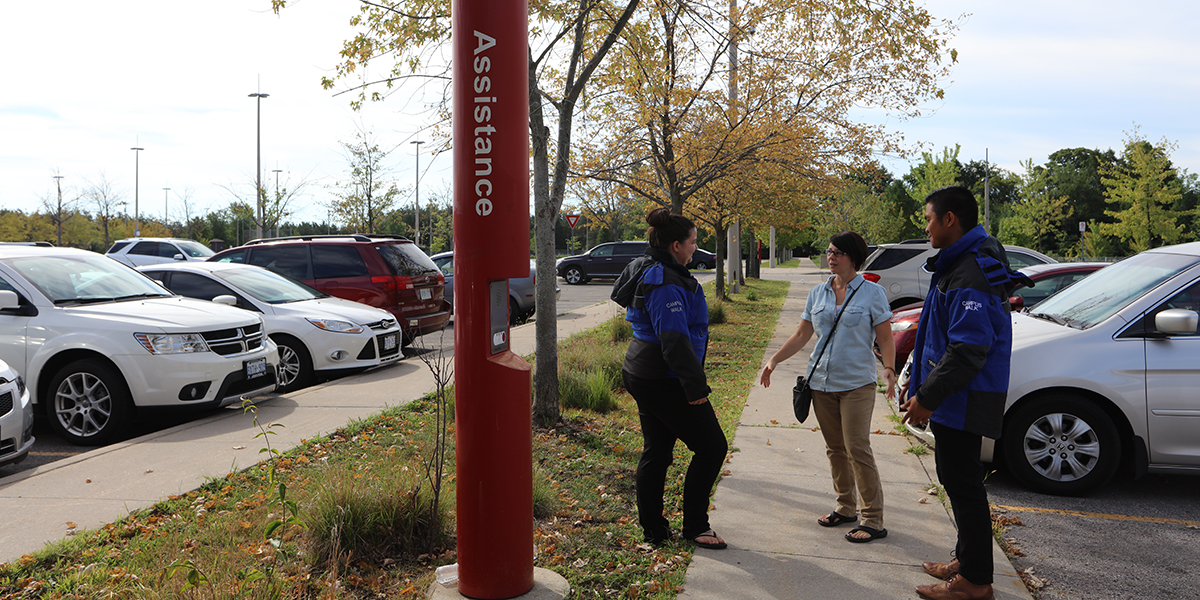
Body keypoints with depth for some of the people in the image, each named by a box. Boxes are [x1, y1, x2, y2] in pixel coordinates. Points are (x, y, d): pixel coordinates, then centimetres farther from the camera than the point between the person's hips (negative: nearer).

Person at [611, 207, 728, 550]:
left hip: (643, 376, 11)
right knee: (712, 447, 0)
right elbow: (675, 339, -26)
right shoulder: (665, 284, -20)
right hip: (664, 381, -11)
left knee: (656, 451, 15)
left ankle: (653, 529, 23)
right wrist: (695, 386, -23)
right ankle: (694, 526, 9)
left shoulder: (650, 274, 14)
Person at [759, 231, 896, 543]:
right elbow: (801, 335, 13)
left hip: (857, 383, -5)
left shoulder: (872, 292, -4)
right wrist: (774, 360, 4)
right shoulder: (817, 294, 9)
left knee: (857, 448, -10)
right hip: (822, 383, 5)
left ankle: (874, 519, -2)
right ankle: (846, 507, 25)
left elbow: (885, 339, -5)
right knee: (835, 449, 11)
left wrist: (889, 369, -21)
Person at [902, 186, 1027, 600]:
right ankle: (967, 560, 32)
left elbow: (968, 350, -26)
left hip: (964, 401, -11)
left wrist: (927, 398, -21)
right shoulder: (961, 263, 13)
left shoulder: (970, 275, -22)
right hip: (955, 398, 11)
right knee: (957, 477, 19)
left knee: (963, 481, -3)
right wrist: (920, 387, 21)